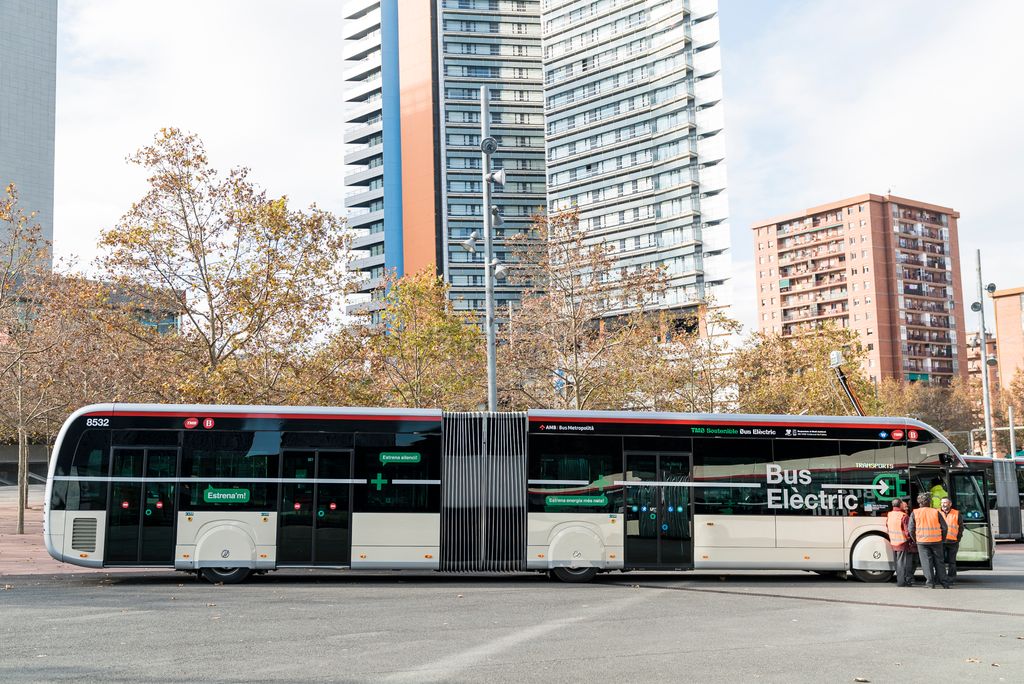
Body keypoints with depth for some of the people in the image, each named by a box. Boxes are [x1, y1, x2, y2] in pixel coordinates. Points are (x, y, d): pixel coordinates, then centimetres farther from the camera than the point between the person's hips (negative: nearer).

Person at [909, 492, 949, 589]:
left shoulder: (915, 513, 0)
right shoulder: (936, 512, 1)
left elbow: (911, 528, -1)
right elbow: (944, 527, 2)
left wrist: (915, 539, 12)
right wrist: (942, 538, 15)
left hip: (922, 541, -1)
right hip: (936, 541, 1)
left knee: (926, 562, 3)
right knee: (939, 562, 10)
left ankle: (930, 582, -1)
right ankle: (944, 583, 13)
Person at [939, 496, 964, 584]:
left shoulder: (956, 514, 7)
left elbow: (961, 528, 11)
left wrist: (958, 539, 3)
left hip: (952, 542, 0)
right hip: (940, 541, 0)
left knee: (951, 561, 3)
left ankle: (951, 579, 9)